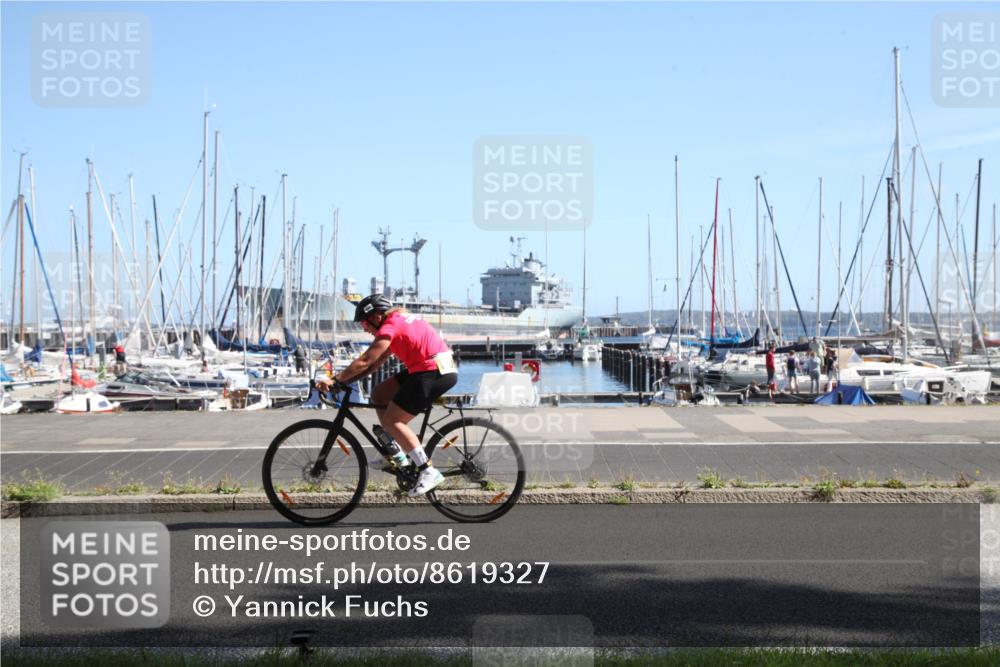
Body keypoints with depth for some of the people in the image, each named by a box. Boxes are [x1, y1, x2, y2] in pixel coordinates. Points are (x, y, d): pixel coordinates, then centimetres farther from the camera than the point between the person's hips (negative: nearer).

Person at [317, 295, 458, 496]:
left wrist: (336, 380, -12)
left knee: (391, 420, -8)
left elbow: (365, 361, -17)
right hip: (438, 368, 10)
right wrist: (347, 379, 12)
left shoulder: (390, 327, -11)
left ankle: (429, 471, -10)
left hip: (434, 372, -10)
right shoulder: (399, 320, 18)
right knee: (379, 395, 13)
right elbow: (379, 360, 18)